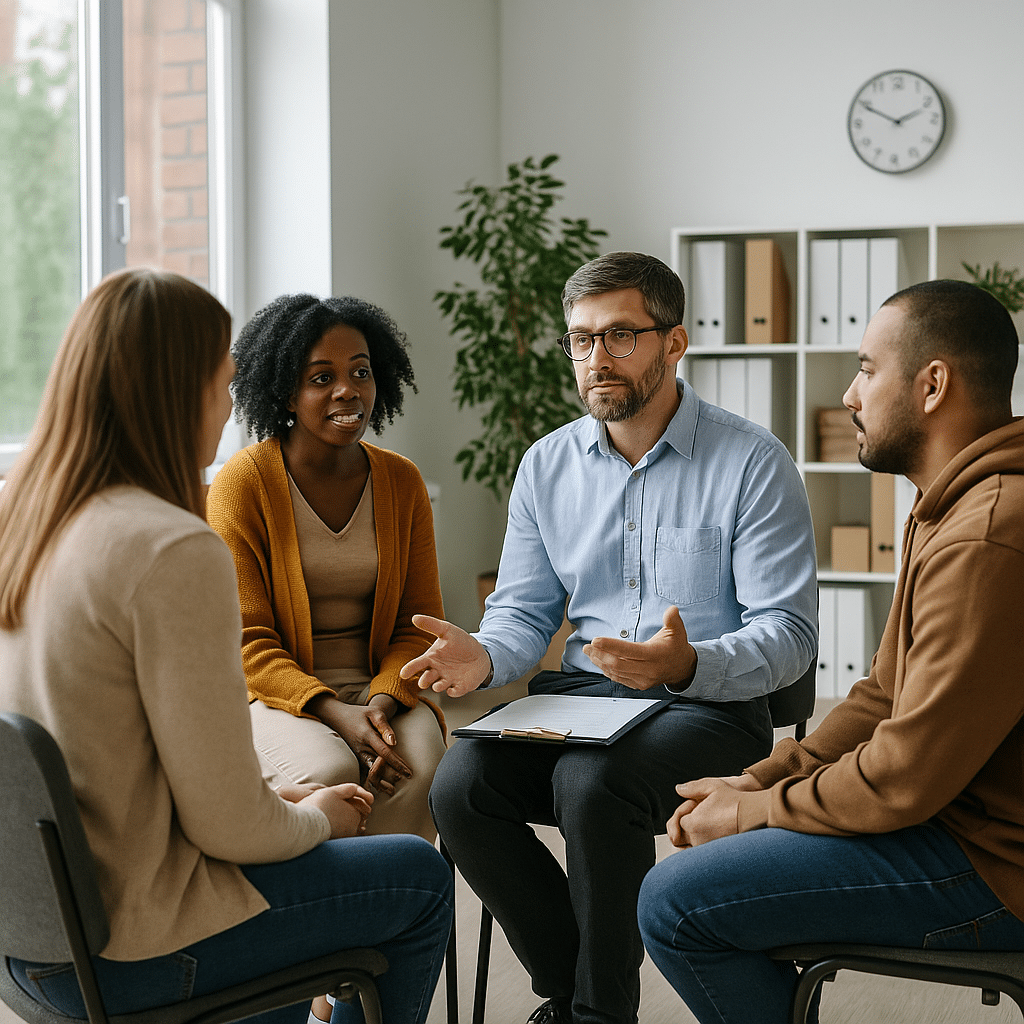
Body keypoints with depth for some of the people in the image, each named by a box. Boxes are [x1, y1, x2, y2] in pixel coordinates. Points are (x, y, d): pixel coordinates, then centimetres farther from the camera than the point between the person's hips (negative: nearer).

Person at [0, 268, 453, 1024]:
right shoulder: (175, 552, -25)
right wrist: (313, 820, 1)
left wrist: (279, 801, 11)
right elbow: (230, 827, -21)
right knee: (423, 879, 12)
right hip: (126, 954, -8)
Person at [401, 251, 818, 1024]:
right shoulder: (546, 466, 10)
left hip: (710, 706, -4)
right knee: (460, 786, -23)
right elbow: (525, 612, 13)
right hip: (578, 696, 5)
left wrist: (689, 664, -30)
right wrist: (483, 657, -11)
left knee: (591, 783, -34)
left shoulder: (753, 462, -6)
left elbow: (789, 633, -10)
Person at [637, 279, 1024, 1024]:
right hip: (960, 813, 11)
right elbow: (885, 697, 15)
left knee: (675, 903, -14)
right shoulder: (953, 507, 12)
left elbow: (903, 781, -24)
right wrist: (757, 782, 4)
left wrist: (752, 810, -9)